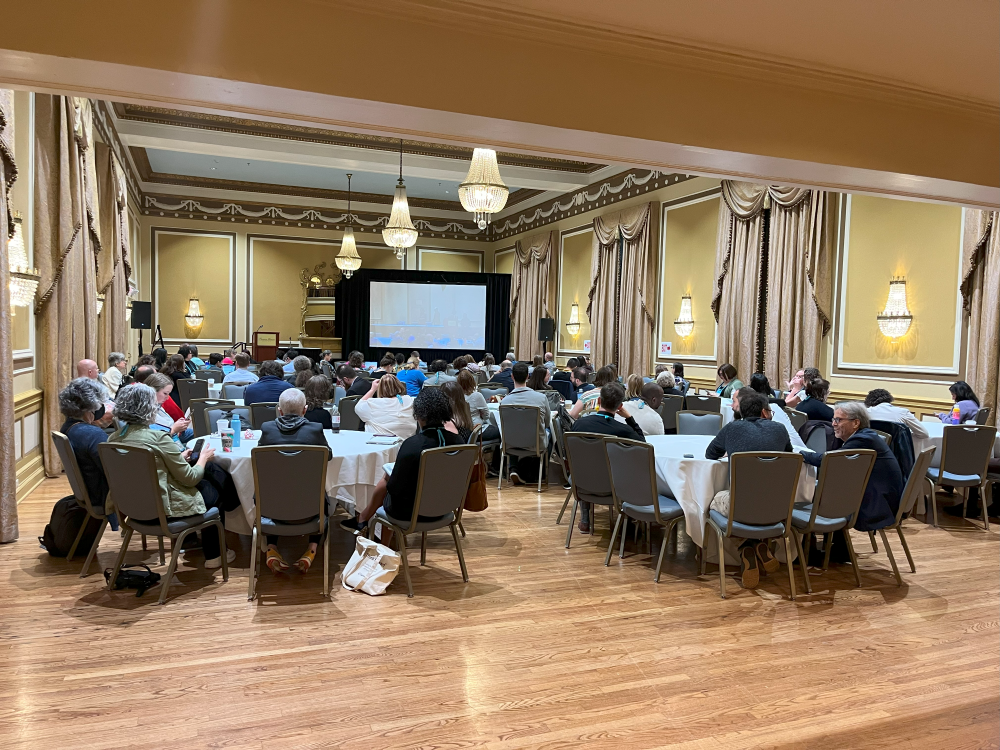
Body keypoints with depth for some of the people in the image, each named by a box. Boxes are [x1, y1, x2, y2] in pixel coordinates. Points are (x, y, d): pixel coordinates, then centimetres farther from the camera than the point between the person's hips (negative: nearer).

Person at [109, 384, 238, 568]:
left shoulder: (114, 438, -1)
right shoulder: (159, 438, -23)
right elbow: (190, 478, -15)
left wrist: (178, 457, 14)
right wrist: (203, 457, 2)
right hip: (163, 510, -8)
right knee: (214, 492, 20)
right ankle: (213, 556, 32)